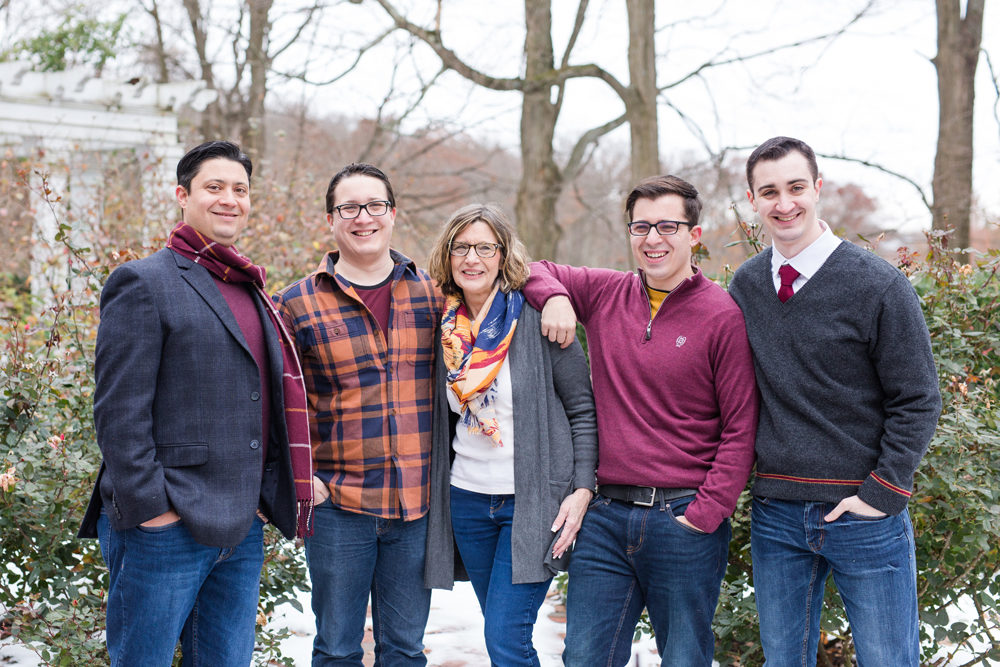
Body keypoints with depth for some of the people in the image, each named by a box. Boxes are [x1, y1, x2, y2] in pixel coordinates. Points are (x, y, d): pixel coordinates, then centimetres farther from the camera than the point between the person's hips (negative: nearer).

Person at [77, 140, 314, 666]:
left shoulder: (252, 293, 18)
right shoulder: (144, 283, -6)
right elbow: (119, 410, -13)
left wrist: (266, 498, 12)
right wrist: (148, 506, -16)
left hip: (242, 531, 7)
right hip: (164, 527, -7)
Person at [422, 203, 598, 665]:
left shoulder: (536, 320, -9)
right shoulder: (446, 325, 6)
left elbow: (583, 409, -6)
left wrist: (582, 490, -13)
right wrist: (434, 496, 15)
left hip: (534, 502, -5)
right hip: (466, 501, 5)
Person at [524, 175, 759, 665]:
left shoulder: (722, 315, -6)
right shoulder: (603, 293, 6)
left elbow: (741, 427, -8)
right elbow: (535, 269, 20)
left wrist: (707, 512, -13)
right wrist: (553, 296, -2)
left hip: (684, 519, -3)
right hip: (607, 515, 4)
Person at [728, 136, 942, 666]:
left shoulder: (878, 285, -8)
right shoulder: (746, 286, 6)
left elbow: (917, 402, -7)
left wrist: (880, 494, -11)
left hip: (863, 513, -4)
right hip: (775, 514, 4)